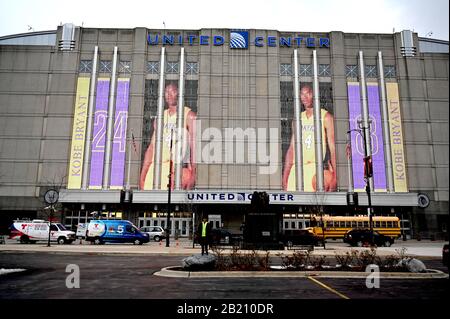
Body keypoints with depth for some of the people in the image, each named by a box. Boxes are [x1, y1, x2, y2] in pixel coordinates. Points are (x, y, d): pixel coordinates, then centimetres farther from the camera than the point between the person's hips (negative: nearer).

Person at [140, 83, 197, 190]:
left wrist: (193, 173, -19)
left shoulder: (189, 115, 2)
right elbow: (152, 147, 17)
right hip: (157, 166, 4)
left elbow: (194, 146, -7)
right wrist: (142, 176, 11)